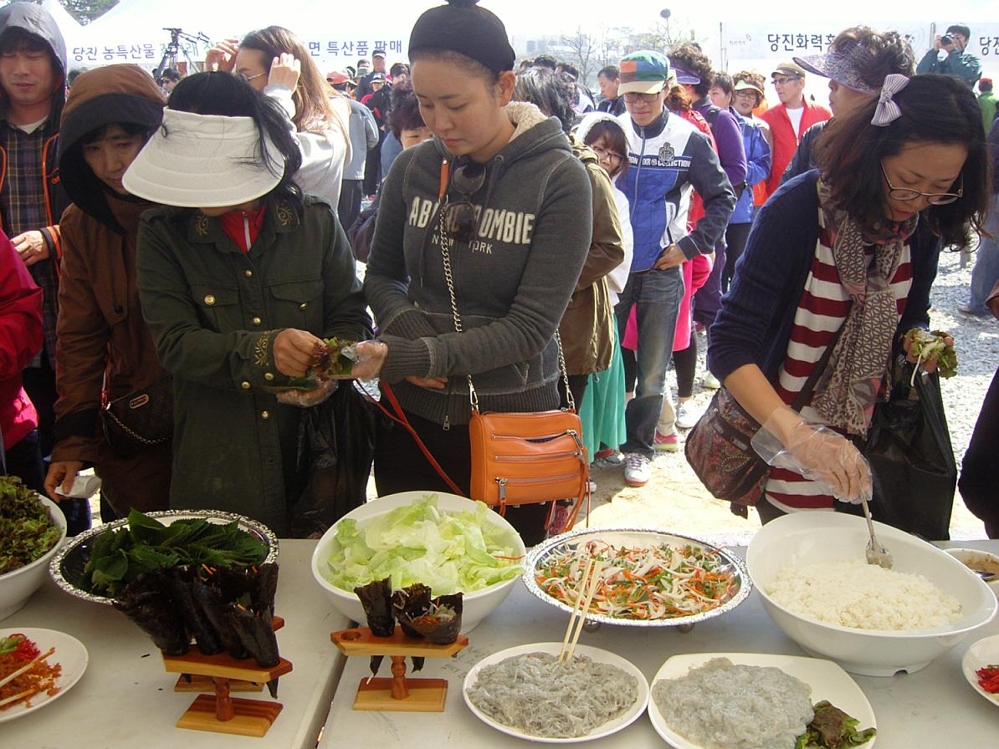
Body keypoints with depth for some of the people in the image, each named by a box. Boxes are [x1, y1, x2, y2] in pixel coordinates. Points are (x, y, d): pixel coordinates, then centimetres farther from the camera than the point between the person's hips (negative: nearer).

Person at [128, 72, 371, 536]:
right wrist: (263, 350, -28)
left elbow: (351, 319, 4)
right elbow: (175, 343, -11)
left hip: (314, 453, 1)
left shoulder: (316, 222, 0)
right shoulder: (163, 232, -2)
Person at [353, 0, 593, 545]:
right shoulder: (413, 168, -1)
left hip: (511, 419, -3)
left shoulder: (558, 178, -12)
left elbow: (531, 326, -17)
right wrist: (408, 330, -12)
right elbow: (381, 275, 9)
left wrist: (419, 357, -27)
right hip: (413, 417, 3)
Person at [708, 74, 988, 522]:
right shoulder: (797, 210, -23)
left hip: (860, 445, 6)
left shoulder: (923, 222, -6)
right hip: (780, 440, -5)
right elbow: (730, 346, -28)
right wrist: (798, 436, -41)